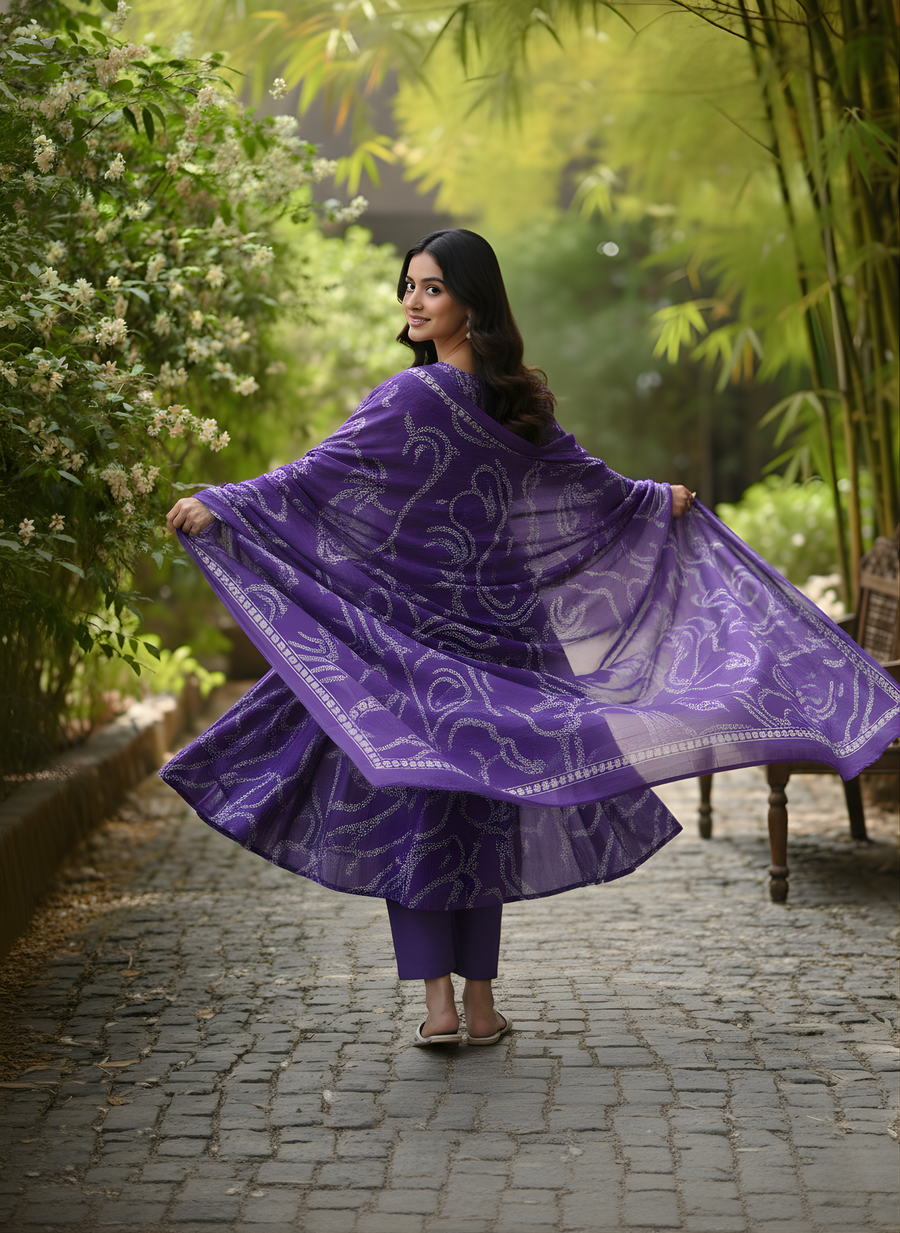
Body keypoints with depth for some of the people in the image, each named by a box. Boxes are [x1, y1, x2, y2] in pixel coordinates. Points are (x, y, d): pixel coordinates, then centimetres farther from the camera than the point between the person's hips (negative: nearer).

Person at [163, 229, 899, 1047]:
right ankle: (480, 1003, 14)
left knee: (411, 801, 1)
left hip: (412, 633, -5)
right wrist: (660, 502, 37)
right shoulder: (516, 401, 6)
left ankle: (439, 1003, -3)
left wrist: (223, 506, -19)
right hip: (493, 628, 6)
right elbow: (588, 481, 19)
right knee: (480, 807, 10)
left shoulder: (418, 396, -13)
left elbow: (322, 475, -20)